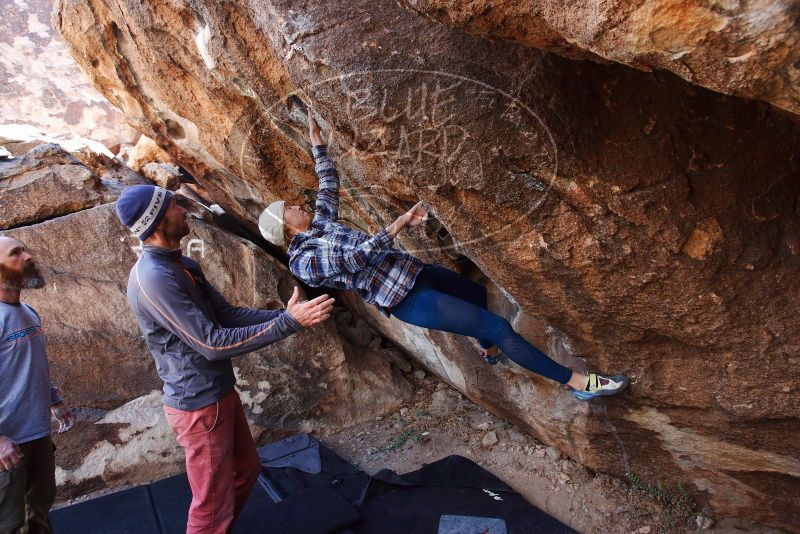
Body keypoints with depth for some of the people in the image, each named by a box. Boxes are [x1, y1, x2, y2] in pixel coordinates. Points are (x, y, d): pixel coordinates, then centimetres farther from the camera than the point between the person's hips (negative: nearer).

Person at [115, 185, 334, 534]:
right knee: (213, 505, 6)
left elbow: (228, 314, 8)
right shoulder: (153, 278, -25)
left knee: (247, 468, 26)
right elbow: (213, 344, -27)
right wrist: (287, 323, -27)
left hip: (222, 392, 10)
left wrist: (283, 314, -4)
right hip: (199, 405, -10)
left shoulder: (184, 266, 6)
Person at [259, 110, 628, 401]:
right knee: (499, 327, -11)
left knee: (477, 292, 31)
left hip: (412, 271, 10)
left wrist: (317, 143, 24)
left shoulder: (319, 224, 11)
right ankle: (577, 382, -1)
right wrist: (397, 225, -31)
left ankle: (487, 350, 58)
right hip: (404, 299, -10)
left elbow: (329, 185, 23)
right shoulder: (302, 262, -14)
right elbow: (357, 257, -26)